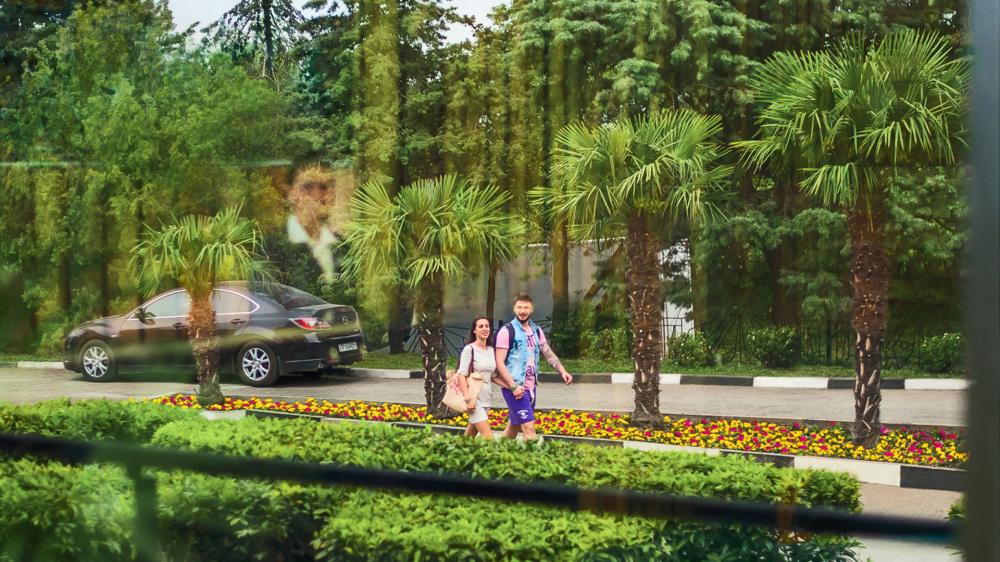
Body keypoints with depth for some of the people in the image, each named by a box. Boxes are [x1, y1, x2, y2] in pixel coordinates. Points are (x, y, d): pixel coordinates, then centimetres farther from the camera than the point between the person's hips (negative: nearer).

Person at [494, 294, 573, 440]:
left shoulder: (536, 331, 11)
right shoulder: (507, 331, -9)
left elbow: (548, 353, 9)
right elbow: (499, 363, -12)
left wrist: (562, 371, -8)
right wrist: (513, 386, -19)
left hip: (530, 387, 7)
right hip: (515, 388, -7)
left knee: (513, 427, 15)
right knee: (529, 428, -12)